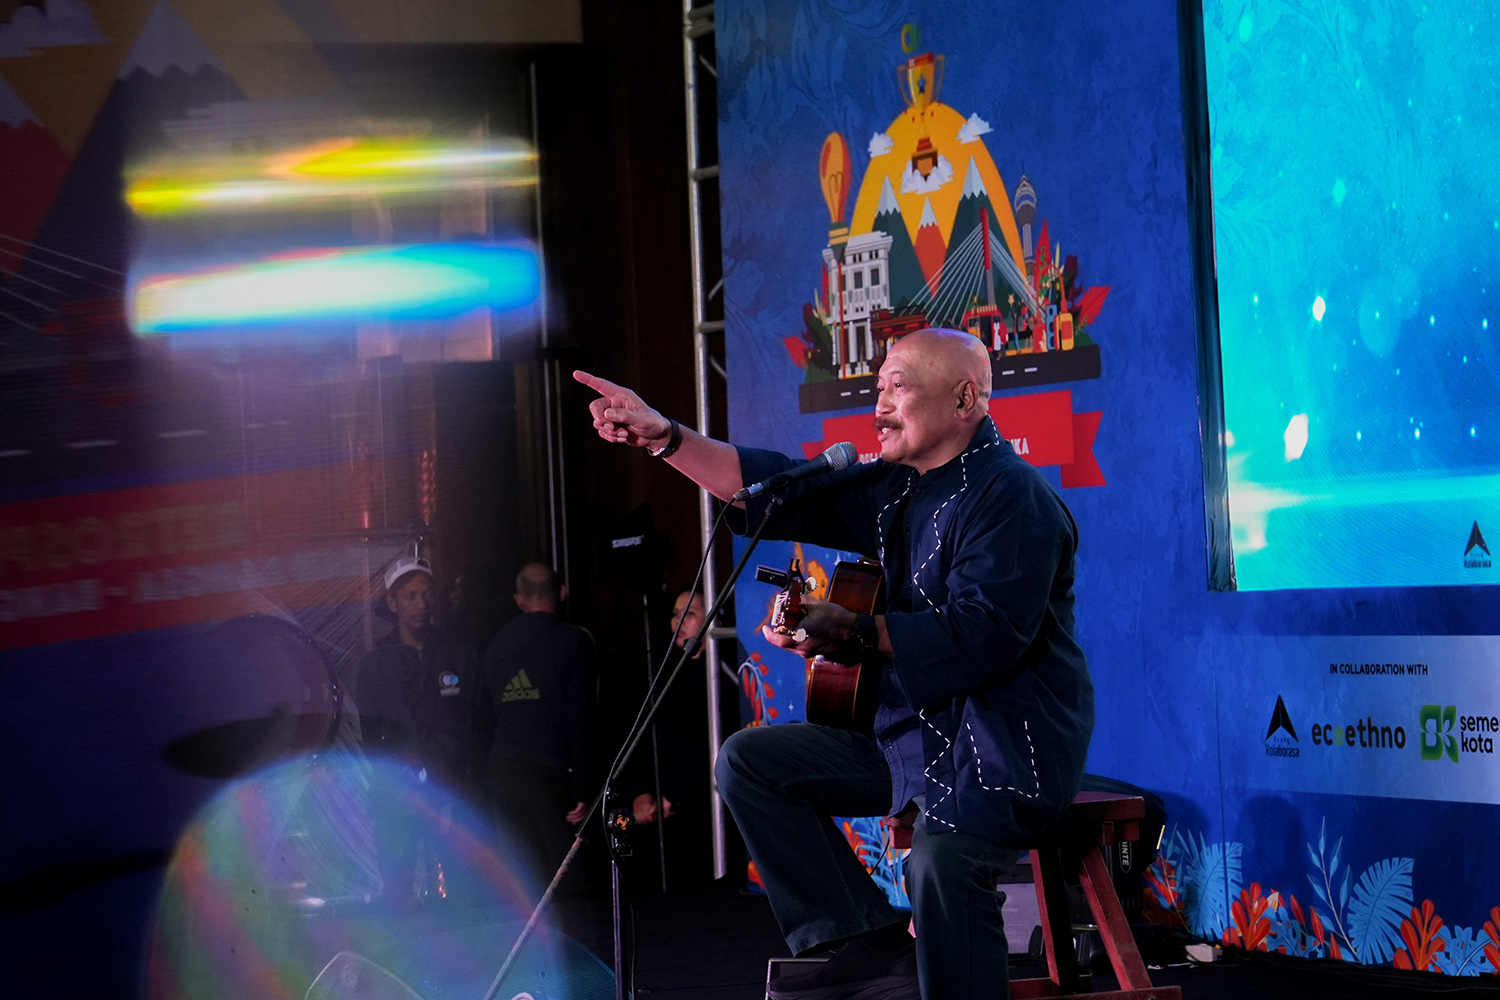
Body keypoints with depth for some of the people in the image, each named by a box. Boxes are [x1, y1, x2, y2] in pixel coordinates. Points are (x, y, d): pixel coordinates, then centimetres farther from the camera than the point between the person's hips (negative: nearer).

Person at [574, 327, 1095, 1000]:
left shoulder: (1009, 498, -15)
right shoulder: (894, 490, 13)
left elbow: (982, 636, -26)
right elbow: (779, 492, 11)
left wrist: (855, 633, -27)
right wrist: (663, 436, 2)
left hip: (1004, 747, -10)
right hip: (909, 733, 10)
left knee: (942, 858, -37)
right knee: (749, 761, 4)